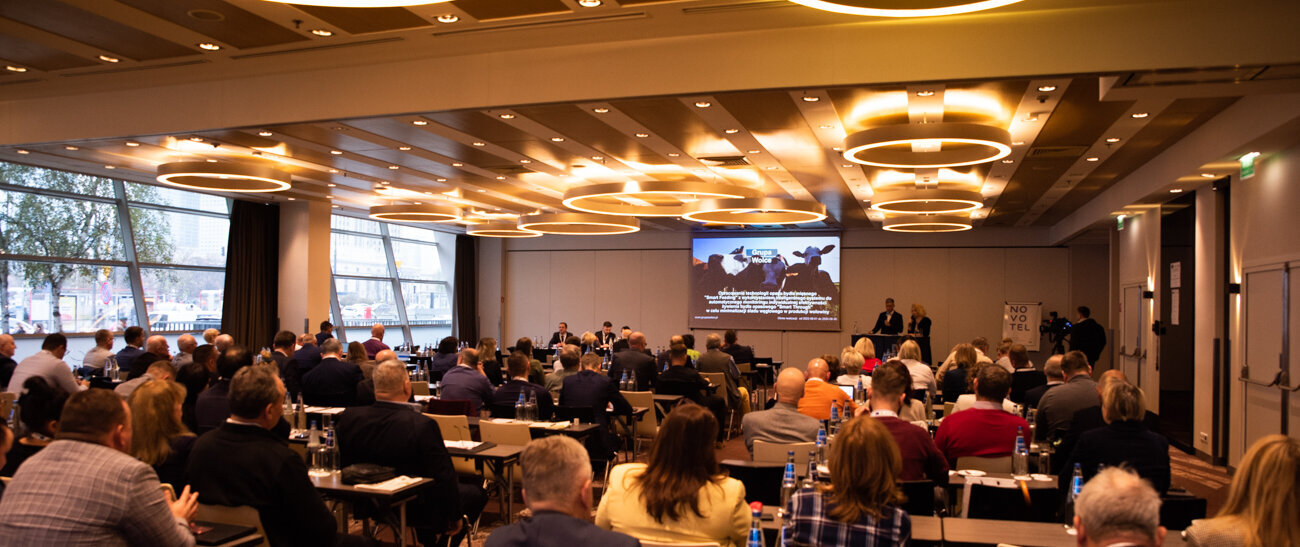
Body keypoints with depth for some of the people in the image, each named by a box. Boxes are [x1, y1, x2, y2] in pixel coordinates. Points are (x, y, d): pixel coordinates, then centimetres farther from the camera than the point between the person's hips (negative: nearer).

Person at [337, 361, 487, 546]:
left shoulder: (348, 417, -13)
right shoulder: (422, 426, -29)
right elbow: (444, 478, -23)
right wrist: (453, 518, -6)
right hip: (414, 511, -6)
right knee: (475, 493, 16)